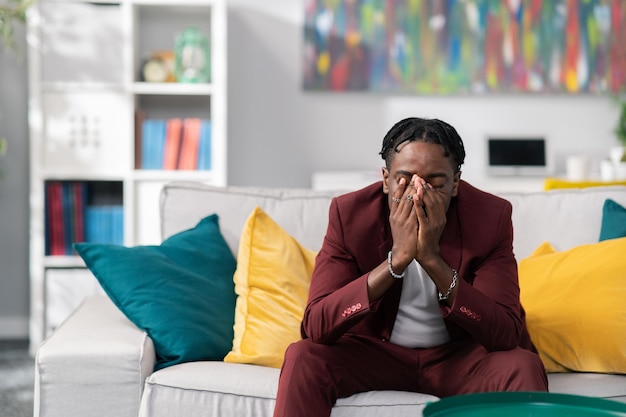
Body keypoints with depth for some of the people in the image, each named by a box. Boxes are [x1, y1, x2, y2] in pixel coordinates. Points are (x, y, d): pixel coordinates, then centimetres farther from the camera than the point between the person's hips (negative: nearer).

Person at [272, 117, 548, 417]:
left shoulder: (491, 217, -16)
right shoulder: (349, 213, -16)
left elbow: (507, 335, -24)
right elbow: (315, 326, -25)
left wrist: (432, 259, -35)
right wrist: (396, 258, -36)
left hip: (461, 355, 0)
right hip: (373, 351, 1)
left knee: (523, 367, -29)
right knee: (302, 359, -27)